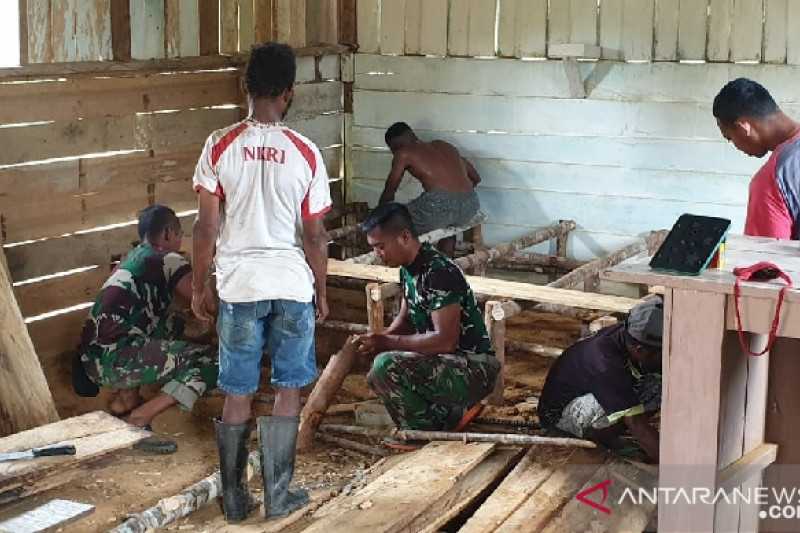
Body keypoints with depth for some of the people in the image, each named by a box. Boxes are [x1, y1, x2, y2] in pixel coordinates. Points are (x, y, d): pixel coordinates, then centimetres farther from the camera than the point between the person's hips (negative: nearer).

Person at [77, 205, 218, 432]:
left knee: (171, 325, 29)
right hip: (115, 360, -9)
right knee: (211, 362, -6)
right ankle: (139, 418, -14)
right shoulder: (168, 260, -1)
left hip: (90, 361, 9)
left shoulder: (132, 258, 23)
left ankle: (126, 397, 15)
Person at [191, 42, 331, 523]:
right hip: (292, 285, 0)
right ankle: (278, 495, 16)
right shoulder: (305, 153, -6)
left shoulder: (220, 147, -7)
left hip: (239, 285, 1)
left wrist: (199, 285, 7)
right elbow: (314, 235, -3)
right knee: (288, 391, 11)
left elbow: (207, 227, -5)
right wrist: (322, 291, 10)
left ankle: (235, 497, 19)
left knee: (238, 395, 10)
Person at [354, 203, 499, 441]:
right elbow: (405, 320, 18)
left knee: (387, 366, -27)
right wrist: (378, 339, -3)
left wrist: (386, 343, -21)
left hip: (475, 369, -10)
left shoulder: (439, 272, -23)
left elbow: (445, 340, -28)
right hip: (447, 361, 10)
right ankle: (455, 410, 12)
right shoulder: (408, 269, 6)